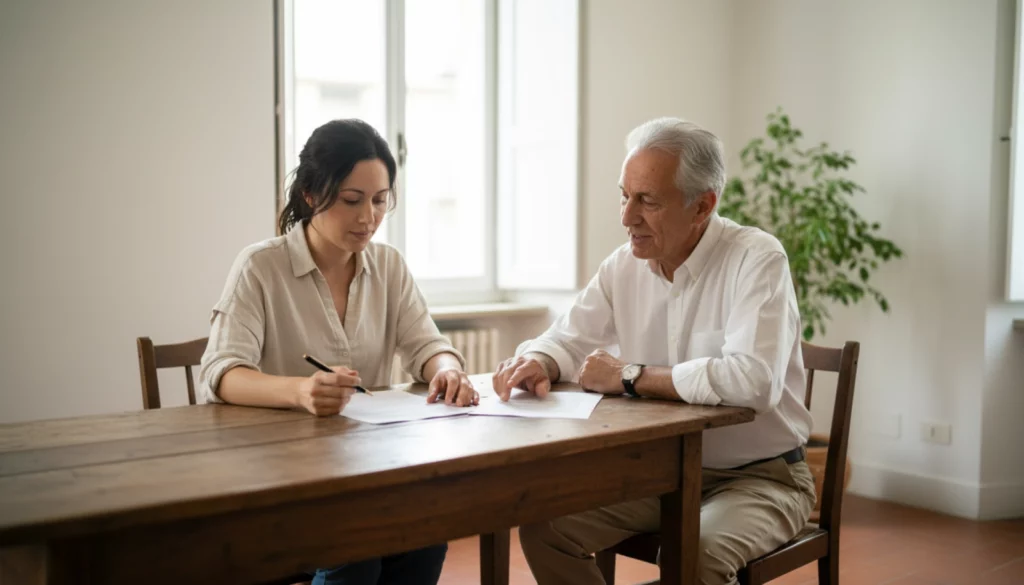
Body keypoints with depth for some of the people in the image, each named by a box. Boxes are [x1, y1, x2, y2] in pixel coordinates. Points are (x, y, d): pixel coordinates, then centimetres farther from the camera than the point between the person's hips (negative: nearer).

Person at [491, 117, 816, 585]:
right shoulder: (625, 265, 1)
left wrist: (631, 377, -24)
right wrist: (537, 362, -16)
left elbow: (753, 381, -34)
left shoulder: (757, 259, -19)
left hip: (759, 477, -6)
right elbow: (567, 339, 10)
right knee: (543, 523, -9)